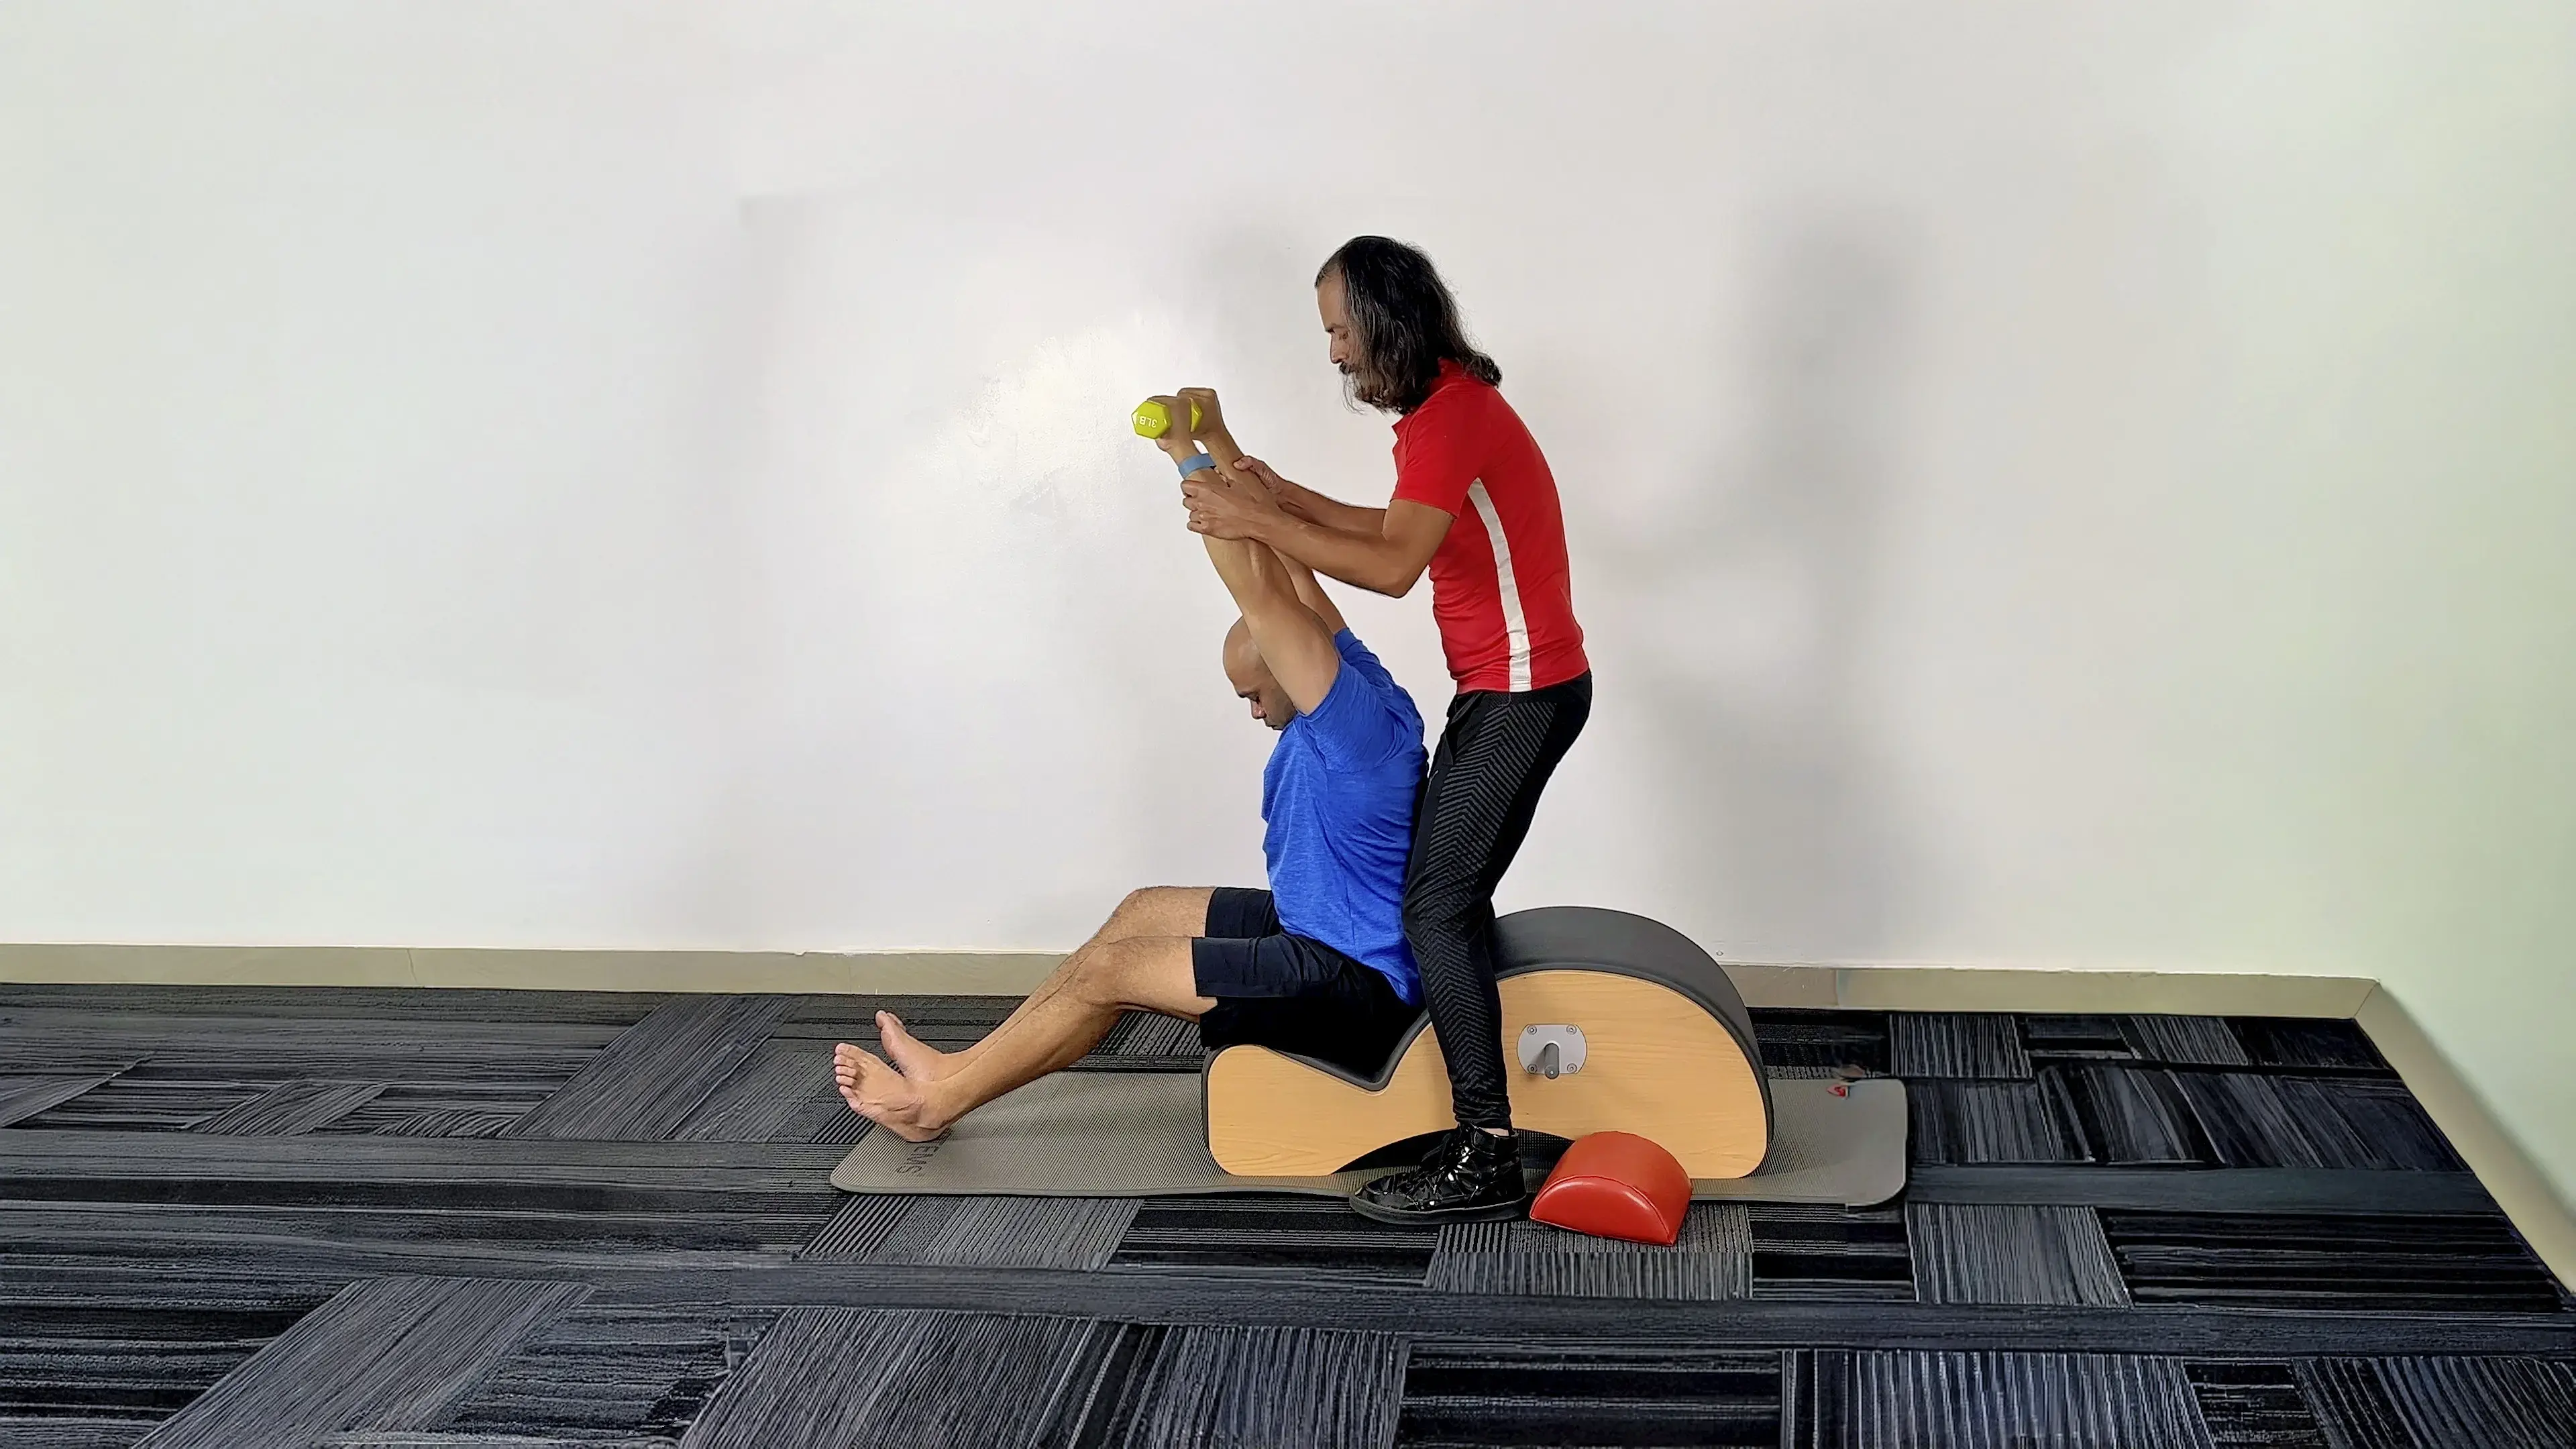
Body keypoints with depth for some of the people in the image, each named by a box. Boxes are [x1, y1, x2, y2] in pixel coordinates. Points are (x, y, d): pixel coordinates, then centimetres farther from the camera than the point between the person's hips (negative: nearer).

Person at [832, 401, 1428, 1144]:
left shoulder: (1359, 721, -25)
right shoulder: (1366, 686, 2)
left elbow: (1260, 593, -32)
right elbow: (1287, 571, 9)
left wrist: (1192, 457, -27)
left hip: (1356, 986, -11)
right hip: (1323, 931, 11)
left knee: (1110, 970, -7)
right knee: (1147, 911, 15)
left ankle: (936, 1102, 8)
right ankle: (962, 1067, 19)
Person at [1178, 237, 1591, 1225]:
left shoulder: (1451, 414, -19)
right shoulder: (1449, 405, 14)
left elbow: (1392, 566, -29)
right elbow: (1404, 532, 21)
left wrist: (1254, 524, -26)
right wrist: (1285, 500, 14)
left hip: (1521, 694, -11)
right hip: (1507, 687, 11)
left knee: (1439, 907, -11)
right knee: (1452, 895, 14)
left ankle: (1484, 1161, -11)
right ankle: (1475, 1097, 22)